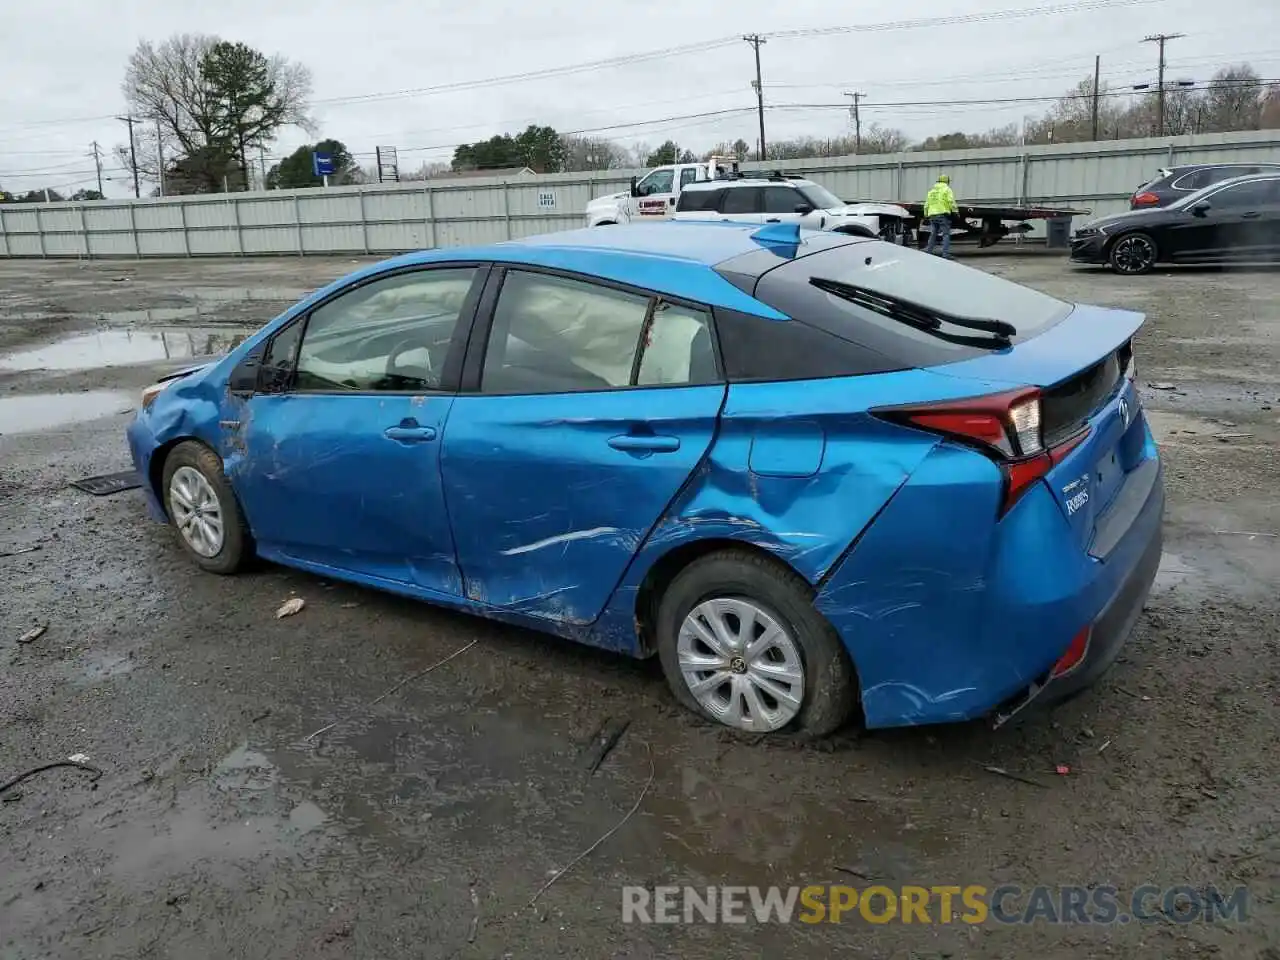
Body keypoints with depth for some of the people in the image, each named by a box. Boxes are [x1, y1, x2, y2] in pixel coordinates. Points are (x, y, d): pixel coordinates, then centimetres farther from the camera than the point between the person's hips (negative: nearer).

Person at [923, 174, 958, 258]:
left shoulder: (932, 189, 19)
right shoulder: (946, 189, 1)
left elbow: (927, 204, 19)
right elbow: (951, 201, -11)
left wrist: (926, 215, 24)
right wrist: (955, 211, -7)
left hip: (932, 215, 6)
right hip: (943, 214, -6)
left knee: (933, 234, 14)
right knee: (946, 234, -5)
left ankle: (928, 251, 10)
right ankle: (946, 254, -11)